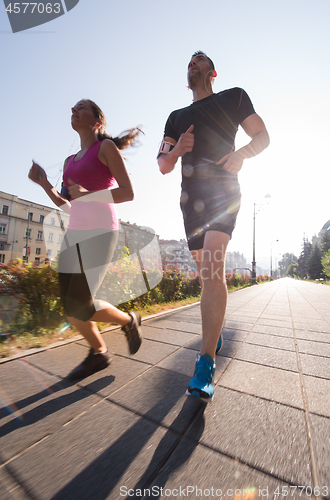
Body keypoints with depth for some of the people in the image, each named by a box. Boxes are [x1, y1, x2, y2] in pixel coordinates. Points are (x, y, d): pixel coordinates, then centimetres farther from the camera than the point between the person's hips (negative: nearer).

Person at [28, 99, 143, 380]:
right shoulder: (71, 161, 23)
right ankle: (99, 354, 27)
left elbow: (129, 193, -8)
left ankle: (129, 321, 19)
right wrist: (44, 183, 11)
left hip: (99, 232, -7)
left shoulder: (107, 147, 3)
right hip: (75, 234, 7)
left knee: (80, 307, -10)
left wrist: (88, 195, -17)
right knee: (70, 306, 5)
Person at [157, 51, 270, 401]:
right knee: (206, 272, 6)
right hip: (190, 198, 4)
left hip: (223, 191, -4)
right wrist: (177, 150, -5)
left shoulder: (233, 97, 17)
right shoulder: (176, 117, 24)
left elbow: (262, 136, 11)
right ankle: (215, 332, 27)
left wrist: (242, 153, -11)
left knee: (212, 266, -23)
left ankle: (206, 364, -17)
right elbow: (163, 166, 17)